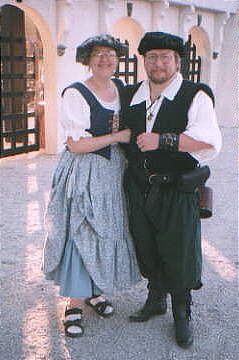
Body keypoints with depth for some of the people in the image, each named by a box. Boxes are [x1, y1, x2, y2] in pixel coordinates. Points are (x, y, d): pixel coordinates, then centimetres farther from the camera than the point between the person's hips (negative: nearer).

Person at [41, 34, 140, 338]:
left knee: (109, 231, 13)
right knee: (81, 234, -2)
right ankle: (73, 304, 12)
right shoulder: (75, 94, -14)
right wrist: (118, 136, -16)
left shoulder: (120, 87, 7)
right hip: (84, 173, -7)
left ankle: (94, 291, 32)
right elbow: (76, 144, -20)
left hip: (114, 170, 7)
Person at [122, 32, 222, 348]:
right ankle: (156, 300, 41)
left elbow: (210, 141, -24)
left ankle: (182, 315, 26)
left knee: (178, 253, 3)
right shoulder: (131, 95, 10)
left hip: (177, 191, -5)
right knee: (147, 249, 17)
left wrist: (162, 139, -28)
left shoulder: (194, 96, -9)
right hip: (139, 189, 5)